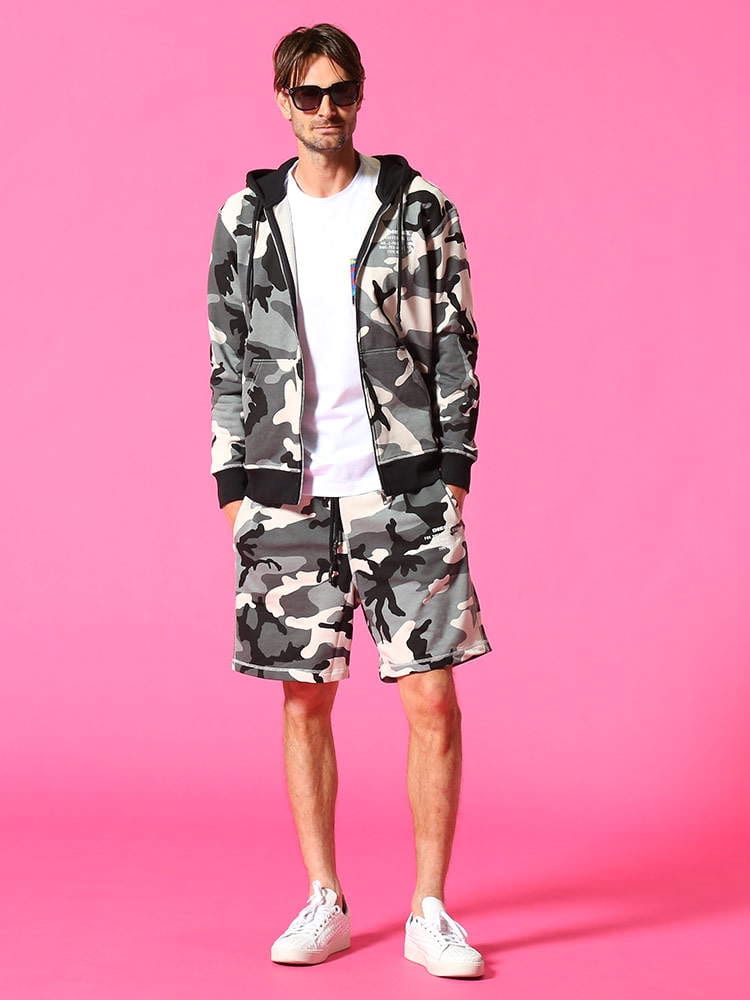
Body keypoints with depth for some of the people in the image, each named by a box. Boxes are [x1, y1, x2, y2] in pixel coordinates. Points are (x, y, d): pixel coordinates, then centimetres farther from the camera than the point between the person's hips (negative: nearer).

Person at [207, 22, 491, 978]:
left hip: (406, 490, -1)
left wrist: (453, 471, -3)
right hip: (289, 499, 2)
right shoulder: (246, 219, 8)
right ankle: (325, 904, 20)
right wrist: (235, 486, 4)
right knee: (305, 700, 6)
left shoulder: (420, 209, 4)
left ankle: (430, 914, 9)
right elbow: (229, 363, 10)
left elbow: (456, 349, 4)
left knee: (432, 699, -3)